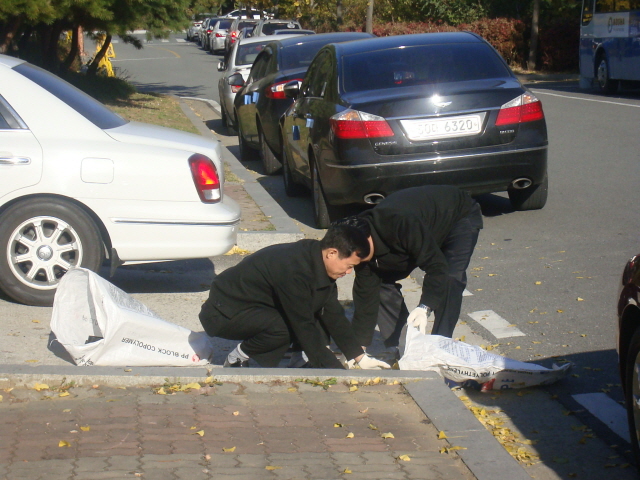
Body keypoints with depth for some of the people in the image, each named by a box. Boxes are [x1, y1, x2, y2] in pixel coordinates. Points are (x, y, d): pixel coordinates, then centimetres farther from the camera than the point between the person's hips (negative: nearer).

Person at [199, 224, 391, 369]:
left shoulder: (318, 261, -2)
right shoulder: (295, 270, -31)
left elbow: (333, 313, 4)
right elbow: (304, 327, -29)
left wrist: (360, 357, 2)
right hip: (225, 313, -9)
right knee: (283, 328, -34)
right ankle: (237, 359, -8)